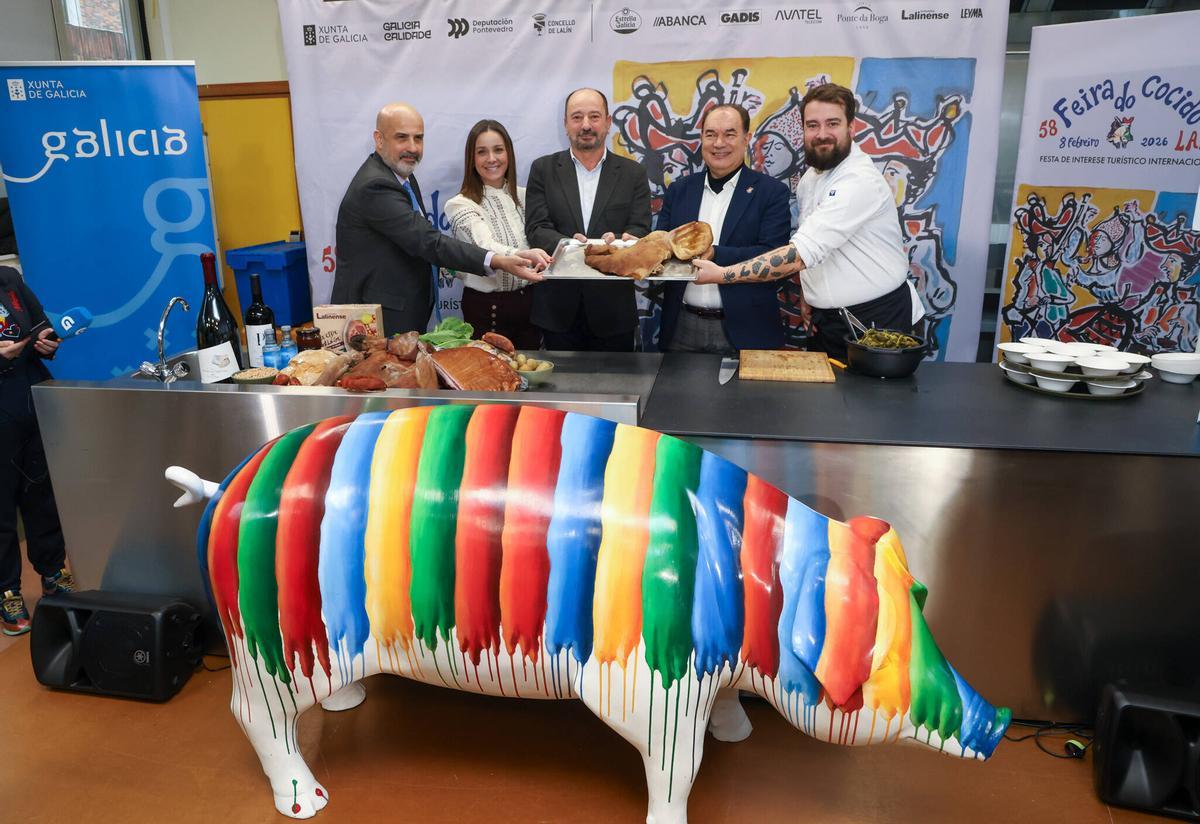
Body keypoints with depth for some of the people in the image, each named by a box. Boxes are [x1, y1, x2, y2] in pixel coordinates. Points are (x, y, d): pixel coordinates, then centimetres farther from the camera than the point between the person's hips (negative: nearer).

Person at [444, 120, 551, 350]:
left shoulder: (524, 196, 7)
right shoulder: (460, 205, -10)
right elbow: (486, 247, -26)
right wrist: (522, 256, -44)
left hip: (529, 302, 5)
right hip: (486, 307, -4)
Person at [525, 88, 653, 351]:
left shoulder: (633, 173, 6)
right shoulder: (543, 169, 5)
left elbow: (640, 230, -1)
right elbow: (536, 228, -3)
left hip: (613, 309, 0)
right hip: (558, 308, 0)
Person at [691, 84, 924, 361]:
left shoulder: (861, 182, -22)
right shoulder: (809, 179, 7)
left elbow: (802, 254, -30)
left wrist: (722, 274, -30)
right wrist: (807, 294, 3)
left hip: (876, 320, -7)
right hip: (825, 320, 7)